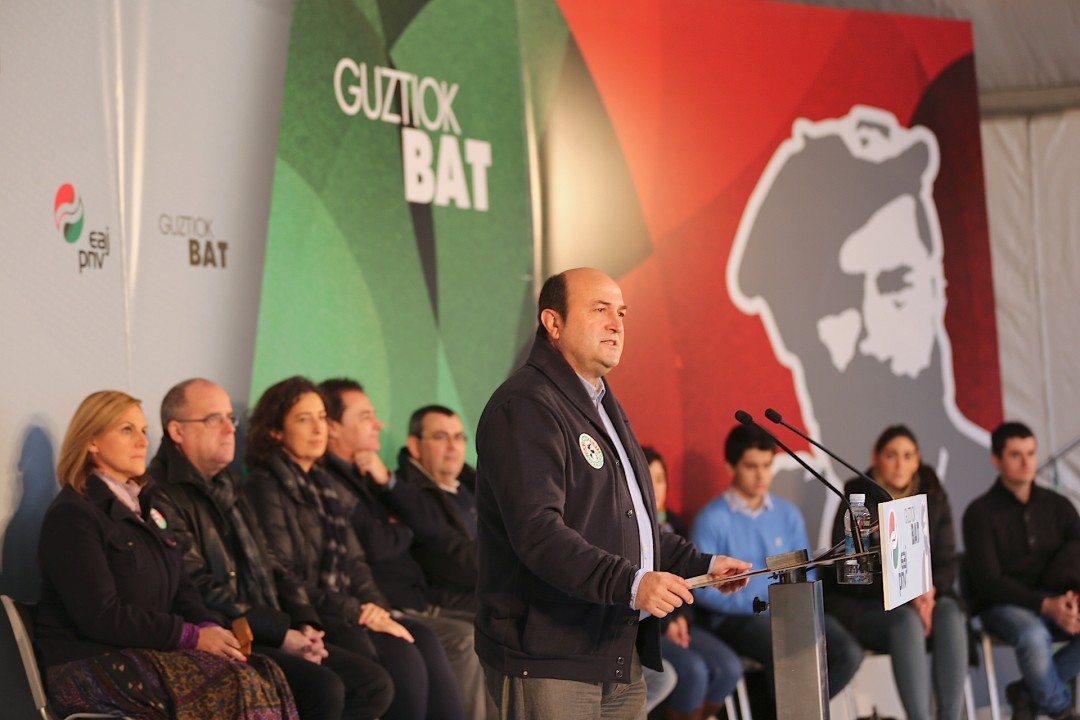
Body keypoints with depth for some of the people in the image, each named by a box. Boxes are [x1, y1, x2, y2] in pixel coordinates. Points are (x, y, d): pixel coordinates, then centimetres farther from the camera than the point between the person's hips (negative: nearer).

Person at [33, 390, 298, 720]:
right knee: (237, 687, -29)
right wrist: (193, 637, -17)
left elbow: (179, 587, 18)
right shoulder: (71, 516, -8)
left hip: (149, 650, 8)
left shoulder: (145, 506, 20)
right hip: (88, 665, -8)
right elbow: (102, 616, -16)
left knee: (268, 675, -20)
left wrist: (211, 627, -4)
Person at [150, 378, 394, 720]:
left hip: (268, 637, 9)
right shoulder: (163, 496, -9)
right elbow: (199, 592, -17)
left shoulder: (228, 487, 22)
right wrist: (280, 633, -16)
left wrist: (304, 625, 4)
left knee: (374, 684, -5)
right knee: (323, 689, -28)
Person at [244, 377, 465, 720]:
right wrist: (355, 612, -14)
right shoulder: (266, 487, -4)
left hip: (345, 614, 7)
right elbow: (284, 580, -12)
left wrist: (377, 610, -2)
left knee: (426, 644, -19)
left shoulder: (320, 483, 21)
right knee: (404, 660, -27)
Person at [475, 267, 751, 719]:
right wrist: (630, 583, -32)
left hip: (621, 658, 10)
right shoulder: (525, 407, -12)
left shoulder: (604, 406, 23)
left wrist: (702, 565, 22)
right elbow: (537, 531, -24)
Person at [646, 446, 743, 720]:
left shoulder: (673, 524, 18)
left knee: (728, 667, -17)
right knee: (693, 670, -30)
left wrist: (682, 618, 2)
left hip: (676, 623, 7)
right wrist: (664, 625, -12)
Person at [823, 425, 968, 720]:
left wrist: (930, 591, -18)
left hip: (926, 599, 4)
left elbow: (948, 560, 5)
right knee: (907, 620, -35)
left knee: (950, 614, -29)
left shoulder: (933, 499, 8)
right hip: (864, 608, -3)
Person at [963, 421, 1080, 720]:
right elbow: (988, 581, -11)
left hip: (1054, 603, 4)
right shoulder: (981, 513, -4)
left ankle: (1028, 692, -9)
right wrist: (1046, 605, -25)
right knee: (1034, 635, -38)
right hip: (1002, 606, -4)